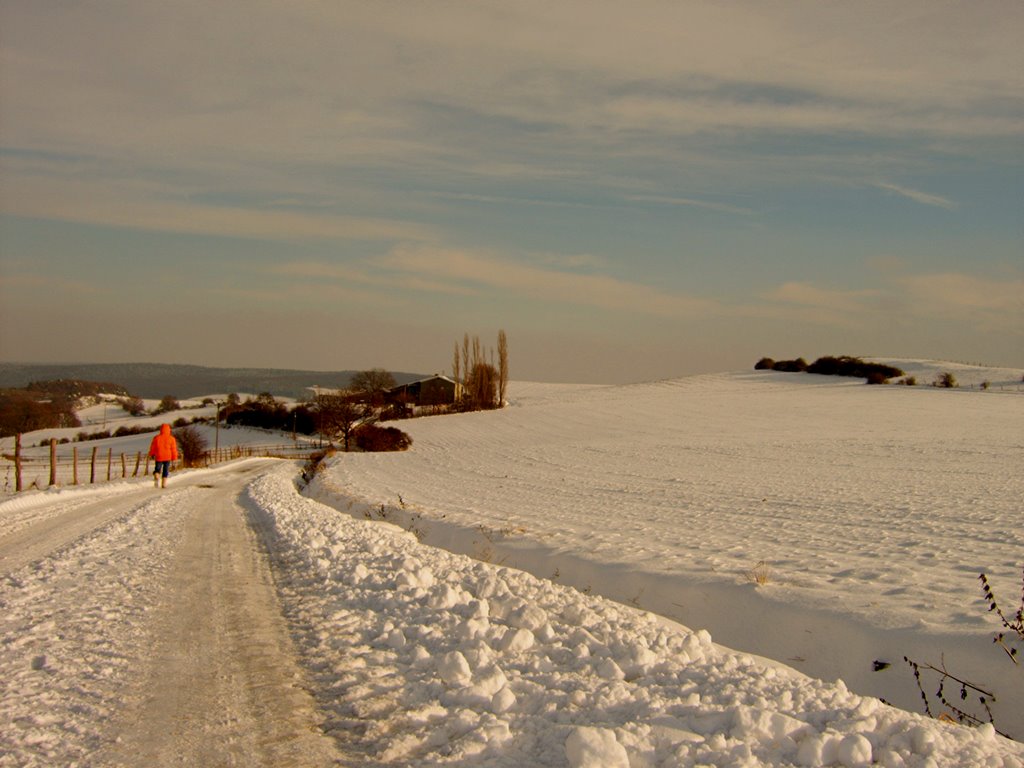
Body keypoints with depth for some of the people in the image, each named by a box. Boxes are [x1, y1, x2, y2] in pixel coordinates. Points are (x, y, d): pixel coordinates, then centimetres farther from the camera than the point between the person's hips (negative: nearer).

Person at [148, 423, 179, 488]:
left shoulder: (157, 438, -4)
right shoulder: (171, 438, -5)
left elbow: (152, 447, 6)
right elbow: (174, 449, -2)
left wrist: (152, 454, 23)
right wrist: (174, 458, 8)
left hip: (158, 457, 0)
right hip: (167, 457, 0)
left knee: (157, 469, 10)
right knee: (166, 470, 10)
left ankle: (157, 477, -20)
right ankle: (164, 483, 5)